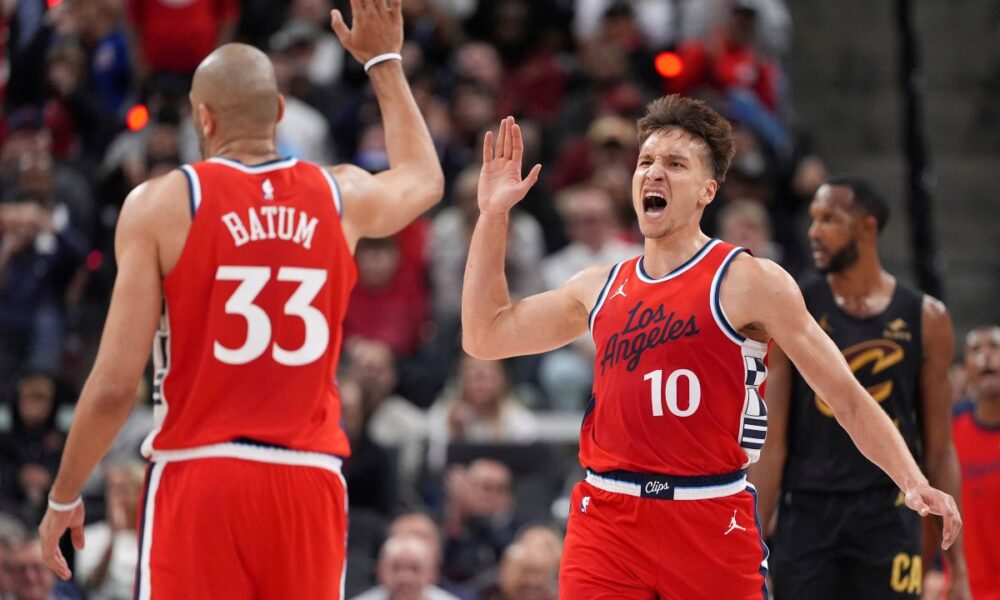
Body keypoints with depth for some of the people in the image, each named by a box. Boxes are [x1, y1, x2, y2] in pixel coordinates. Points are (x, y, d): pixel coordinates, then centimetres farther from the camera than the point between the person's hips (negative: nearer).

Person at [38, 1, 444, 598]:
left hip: (197, 478, -3)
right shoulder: (342, 196, 7)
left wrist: (64, 496, 6)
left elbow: (115, 384, -6)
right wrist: (384, 60, 44)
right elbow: (424, 177, 34)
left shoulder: (161, 204, -3)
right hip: (309, 481, 3)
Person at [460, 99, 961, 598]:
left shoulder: (747, 282, -2)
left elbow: (847, 397, -1)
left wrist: (913, 482, -14)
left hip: (713, 523, -4)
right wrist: (493, 214, 18)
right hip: (605, 517, 4)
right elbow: (484, 337, 24)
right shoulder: (600, 288, 14)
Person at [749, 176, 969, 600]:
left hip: (889, 517, 0)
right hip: (807, 514, 0)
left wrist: (957, 560, 3)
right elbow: (771, 442, 0)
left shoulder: (924, 318, 4)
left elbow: (939, 449, 7)